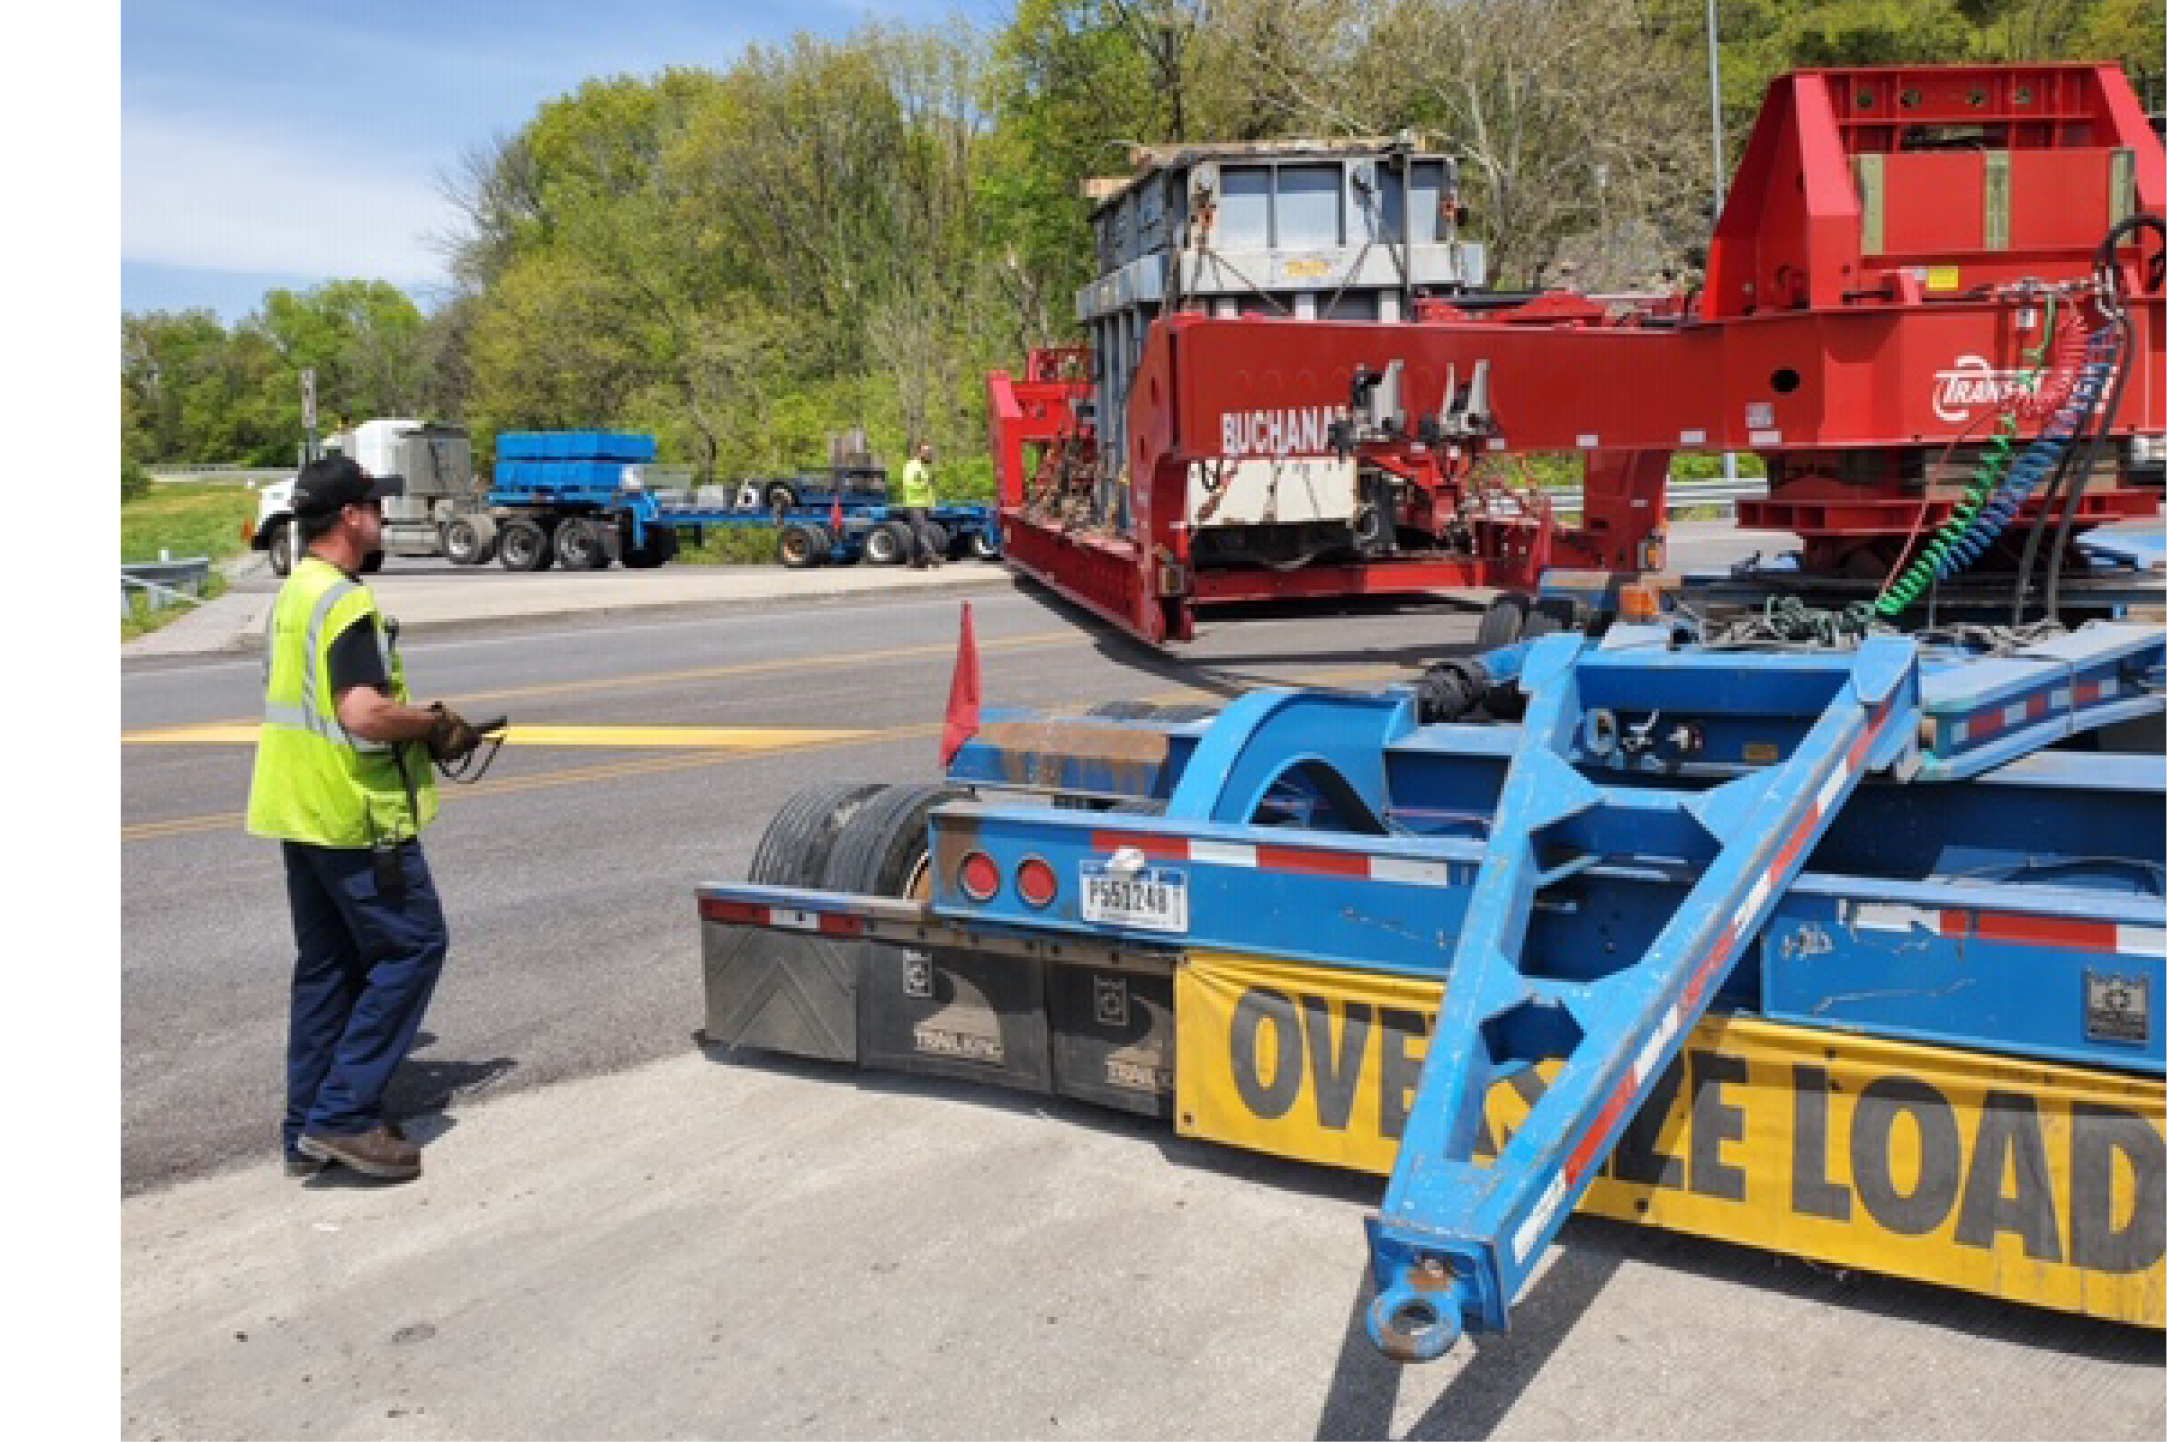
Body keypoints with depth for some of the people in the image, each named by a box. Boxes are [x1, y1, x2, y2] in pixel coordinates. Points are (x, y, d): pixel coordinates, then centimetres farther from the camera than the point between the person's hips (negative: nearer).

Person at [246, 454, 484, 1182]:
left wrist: (416, 720, 11)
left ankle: (308, 1132, 20)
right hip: (356, 816, -10)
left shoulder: (292, 595, 14)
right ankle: (343, 1115, -2)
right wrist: (437, 723, -10)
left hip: (298, 812, 10)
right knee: (413, 946, -1)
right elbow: (365, 714, -26)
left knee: (325, 966, 15)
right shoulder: (345, 601, -17)